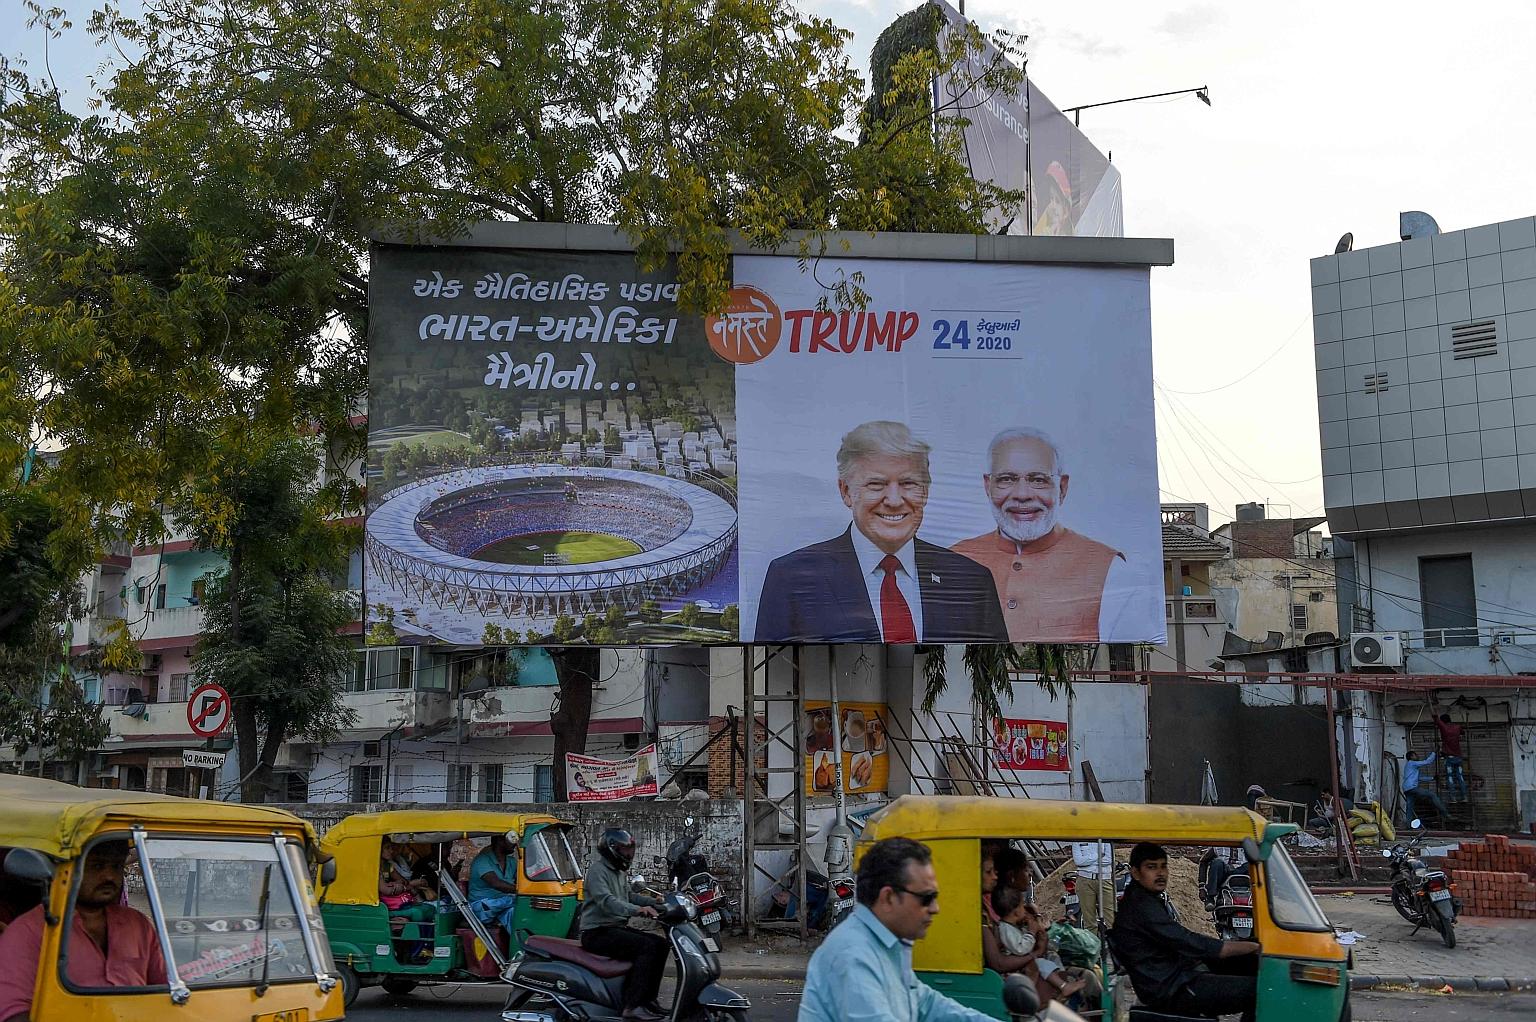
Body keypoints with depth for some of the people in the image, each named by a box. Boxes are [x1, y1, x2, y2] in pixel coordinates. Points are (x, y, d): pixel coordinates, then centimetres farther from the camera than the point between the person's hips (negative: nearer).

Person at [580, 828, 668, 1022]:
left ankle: (648, 998, 2)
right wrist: (638, 910, -40)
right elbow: (606, 901, -28)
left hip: (617, 928, 10)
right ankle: (634, 1005, -27)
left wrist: (654, 902, 7)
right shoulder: (597, 869, -13)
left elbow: (629, 897, 24)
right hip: (598, 933, -10)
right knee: (647, 946, -25)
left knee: (660, 944, 1)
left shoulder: (618, 872, 19)